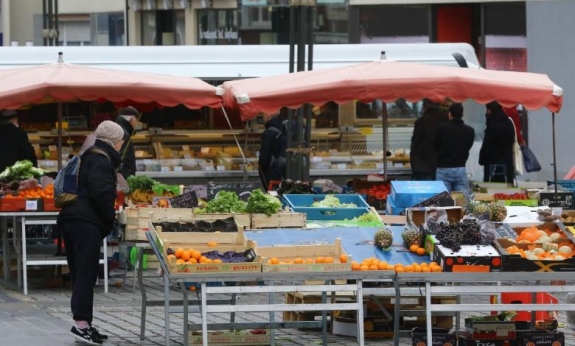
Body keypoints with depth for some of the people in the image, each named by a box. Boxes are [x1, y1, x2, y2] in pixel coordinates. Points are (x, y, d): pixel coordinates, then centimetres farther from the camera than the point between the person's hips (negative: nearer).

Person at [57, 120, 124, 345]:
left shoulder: (87, 156, 23)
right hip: (87, 222, -10)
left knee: (79, 273, 11)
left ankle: (83, 325, 15)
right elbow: (100, 191, -20)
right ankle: (81, 322, -18)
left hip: (69, 219, 10)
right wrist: (110, 216, -7)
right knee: (87, 273, -11)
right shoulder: (102, 160, -8)